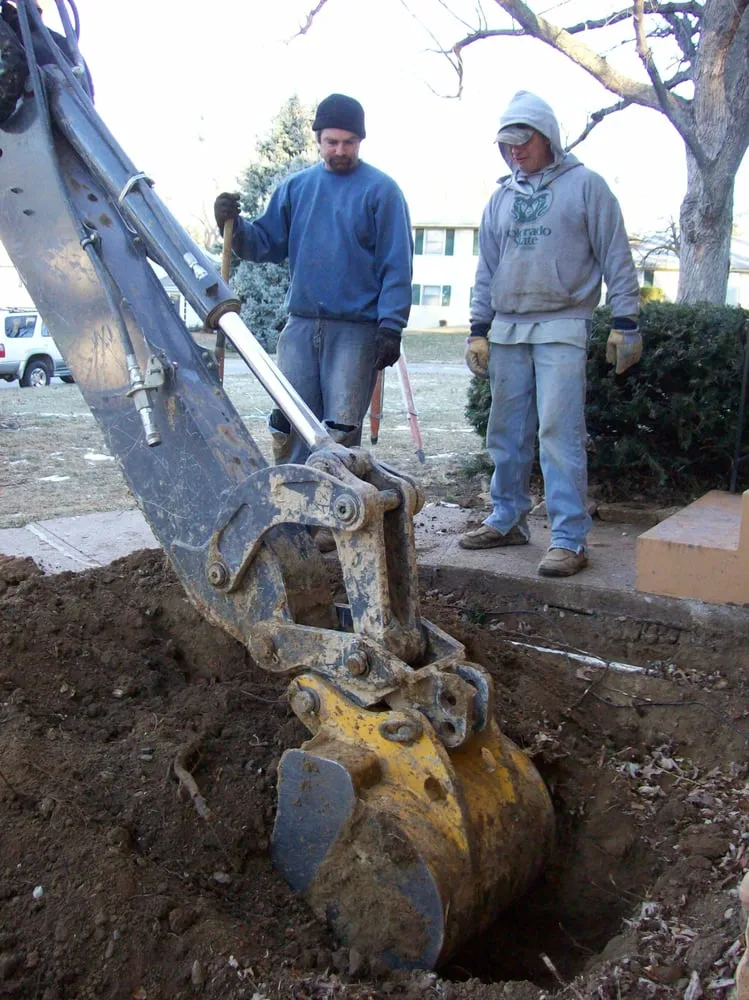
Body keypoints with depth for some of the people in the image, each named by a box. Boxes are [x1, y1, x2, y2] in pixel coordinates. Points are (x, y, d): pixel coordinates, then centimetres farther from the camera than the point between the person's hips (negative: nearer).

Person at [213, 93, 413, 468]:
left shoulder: (381, 190, -1)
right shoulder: (295, 187, 12)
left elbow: (396, 265, -5)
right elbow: (267, 242, 12)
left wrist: (391, 327, -12)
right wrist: (234, 225, -8)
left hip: (356, 329, -4)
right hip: (300, 324, 4)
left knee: (341, 429, -3)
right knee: (288, 423, 7)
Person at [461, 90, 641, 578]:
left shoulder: (585, 185, 2)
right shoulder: (502, 197, 16)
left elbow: (616, 257, 0)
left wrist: (626, 321, -5)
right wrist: (479, 329, 13)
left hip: (562, 327, -5)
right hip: (507, 329, 6)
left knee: (559, 431, -12)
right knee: (507, 432, 9)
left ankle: (570, 539, -8)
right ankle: (508, 520, 22)